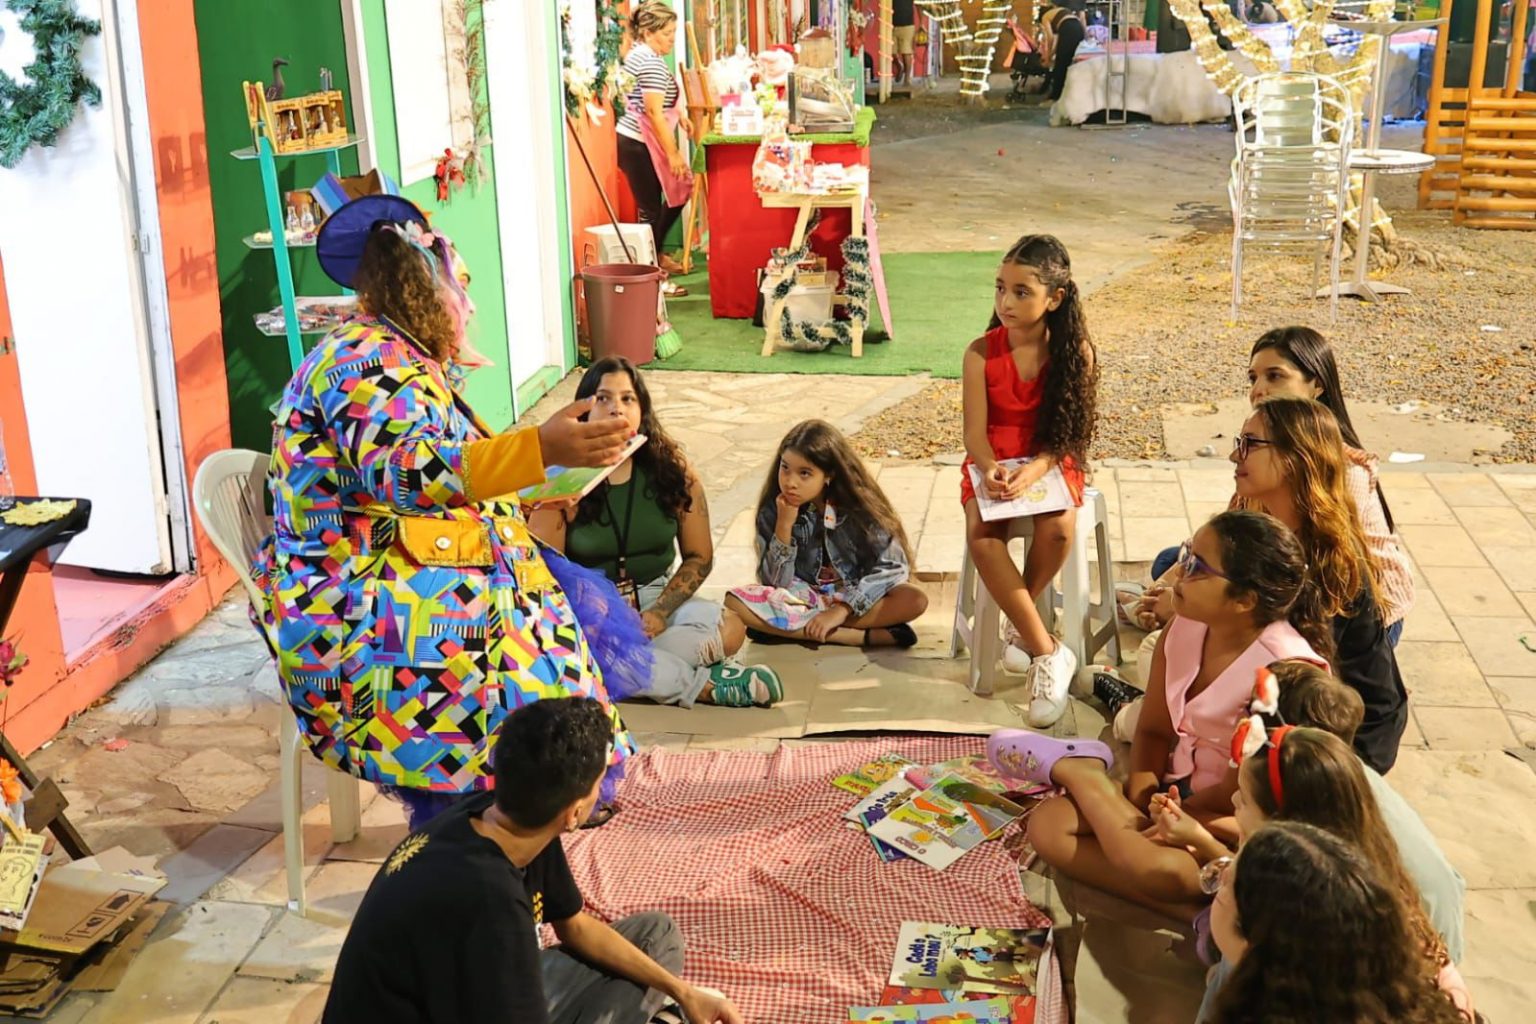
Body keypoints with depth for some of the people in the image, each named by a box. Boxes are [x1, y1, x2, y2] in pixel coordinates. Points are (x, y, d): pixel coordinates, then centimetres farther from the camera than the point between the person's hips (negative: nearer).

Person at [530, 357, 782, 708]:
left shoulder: (672, 468, -4)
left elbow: (698, 557, 1)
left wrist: (660, 612, -15)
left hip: (654, 596, 2)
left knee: (729, 629, -25)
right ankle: (702, 684, -26)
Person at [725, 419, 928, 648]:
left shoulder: (858, 505, -13)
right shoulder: (772, 510, -10)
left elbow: (892, 565, -18)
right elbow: (775, 583, -12)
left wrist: (841, 610, -27)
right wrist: (784, 525, -25)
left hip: (856, 596, -1)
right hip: (801, 598, 1)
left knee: (915, 600, -30)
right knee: (734, 603, -28)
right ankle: (865, 636, -29)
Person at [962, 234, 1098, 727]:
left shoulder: (1075, 352, -9)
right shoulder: (981, 353, -7)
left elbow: (1068, 433, -11)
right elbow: (976, 432, -9)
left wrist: (1034, 471, -29)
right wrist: (990, 471, -30)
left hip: (1050, 463, -1)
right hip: (992, 465, 1)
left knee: (1058, 525, -34)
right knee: (981, 532, -30)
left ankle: (1023, 630, -7)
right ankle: (1047, 652, -23)